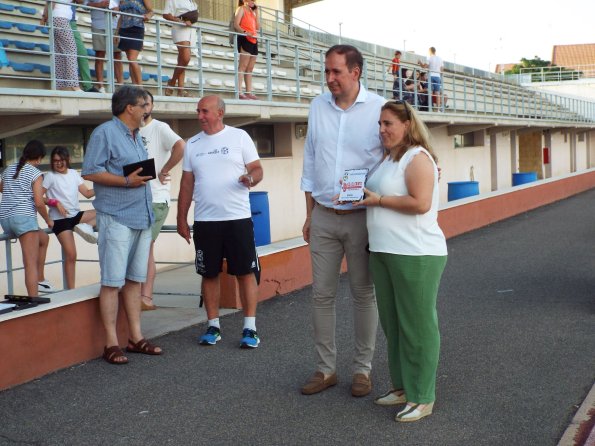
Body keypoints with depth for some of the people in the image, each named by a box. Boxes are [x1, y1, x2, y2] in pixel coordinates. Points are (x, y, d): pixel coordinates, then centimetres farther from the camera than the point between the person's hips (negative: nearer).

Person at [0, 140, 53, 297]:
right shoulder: (36, 173, -3)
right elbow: (39, 202, -10)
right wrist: (48, 220, 5)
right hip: (24, 217, -8)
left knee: (43, 238, 30)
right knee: (31, 263, -12)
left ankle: (39, 280, 29)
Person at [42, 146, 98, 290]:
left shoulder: (74, 173, 10)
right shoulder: (50, 176, -4)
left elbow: (87, 193, 6)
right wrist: (55, 203, -19)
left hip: (76, 214, 5)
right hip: (60, 219, -5)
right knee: (71, 255, -10)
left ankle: (85, 226, -14)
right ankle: (71, 289, -2)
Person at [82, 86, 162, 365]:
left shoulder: (136, 136, 18)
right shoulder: (104, 133, -8)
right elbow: (90, 172, -15)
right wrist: (127, 181, -20)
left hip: (142, 217, 8)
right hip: (116, 218, -8)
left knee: (135, 280, 11)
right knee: (112, 282, -5)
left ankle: (135, 338, 17)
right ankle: (111, 344, -1)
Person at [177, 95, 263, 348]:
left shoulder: (239, 137, 1)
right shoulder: (192, 144, 11)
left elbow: (257, 169, 0)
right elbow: (187, 184, 14)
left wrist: (251, 178, -23)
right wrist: (181, 219, 10)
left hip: (238, 217, -3)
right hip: (204, 221, 3)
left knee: (246, 272, -2)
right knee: (209, 274, 7)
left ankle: (250, 328, 5)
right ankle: (213, 326, 18)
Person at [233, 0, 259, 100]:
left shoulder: (252, 12, 24)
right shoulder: (241, 9, 3)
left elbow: (258, 27, 16)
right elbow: (236, 24, -9)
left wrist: (256, 11, 15)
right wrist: (245, 32, -27)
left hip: (253, 41, 8)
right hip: (245, 40, -8)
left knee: (250, 68, 5)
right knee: (243, 66, -15)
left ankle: (248, 92, 5)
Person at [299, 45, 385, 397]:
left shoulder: (378, 108, -5)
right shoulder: (318, 107, 7)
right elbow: (310, 162, 12)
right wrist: (309, 215, 11)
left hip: (361, 217, -3)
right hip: (323, 217, 4)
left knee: (364, 294, 6)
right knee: (322, 294, 6)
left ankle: (363, 369, 17)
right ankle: (326, 368, 17)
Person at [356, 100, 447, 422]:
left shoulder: (417, 157, -10)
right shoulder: (387, 159, 17)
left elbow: (420, 203, -21)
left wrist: (378, 200, -14)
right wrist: (362, 195, 8)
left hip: (416, 254, -9)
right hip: (383, 252, 9)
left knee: (417, 325, -2)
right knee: (392, 323, 14)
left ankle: (422, 397, 7)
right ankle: (402, 386, 26)